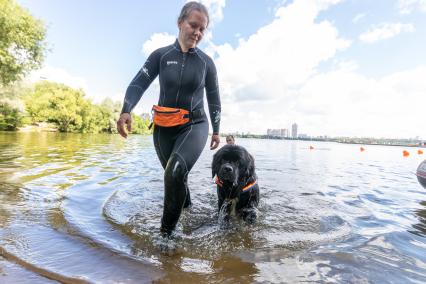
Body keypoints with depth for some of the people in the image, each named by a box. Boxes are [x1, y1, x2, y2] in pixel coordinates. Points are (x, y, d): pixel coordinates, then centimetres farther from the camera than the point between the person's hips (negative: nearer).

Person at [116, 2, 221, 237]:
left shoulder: (206, 62, 3)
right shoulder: (161, 55, 2)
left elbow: (214, 99, 9)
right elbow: (138, 84, -6)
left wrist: (216, 130, 11)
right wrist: (126, 111, -24)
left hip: (194, 126, -2)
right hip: (164, 128, 2)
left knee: (176, 171, -26)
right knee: (175, 176, 15)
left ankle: (167, 230, -8)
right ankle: (187, 206, 45)